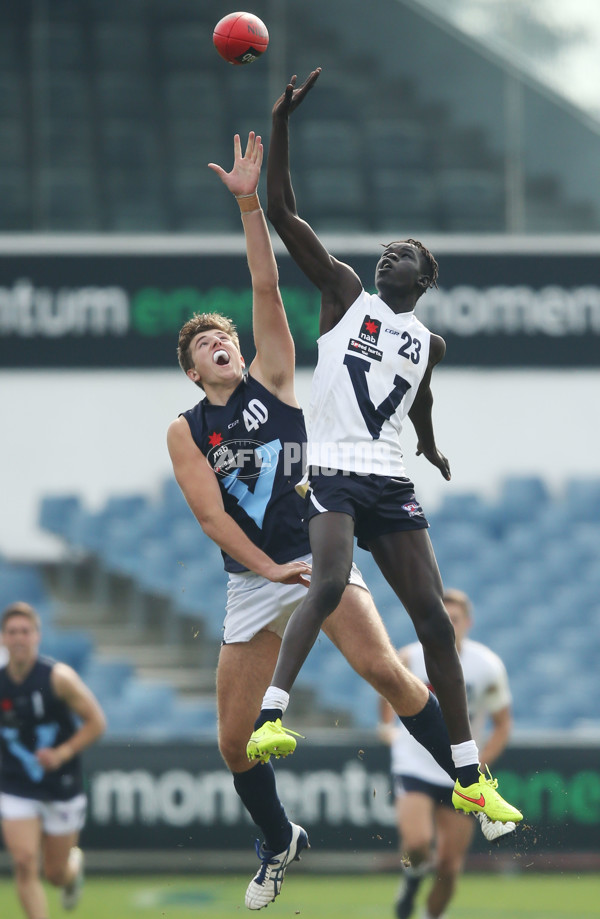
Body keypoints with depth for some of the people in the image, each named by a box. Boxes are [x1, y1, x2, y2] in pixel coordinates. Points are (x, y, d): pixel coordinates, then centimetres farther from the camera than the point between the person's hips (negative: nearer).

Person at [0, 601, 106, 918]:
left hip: (62, 789, -1)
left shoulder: (59, 677, -12)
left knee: (56, 874, 8)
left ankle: (75, 863, 46)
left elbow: (96, 722, -8)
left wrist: (63, 753, -19)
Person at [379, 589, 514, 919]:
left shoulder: (488, 666, -9)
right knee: (417, 845, -25)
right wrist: (387, 724, 10)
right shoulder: (410, 659, -9)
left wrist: (477, 766, -10)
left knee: (449, 867, 2)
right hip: (414, 766, -1)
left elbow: (502, 725, 1)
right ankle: (413, 877, 10)